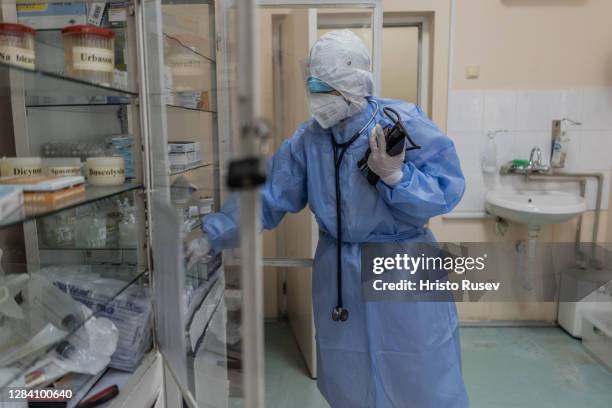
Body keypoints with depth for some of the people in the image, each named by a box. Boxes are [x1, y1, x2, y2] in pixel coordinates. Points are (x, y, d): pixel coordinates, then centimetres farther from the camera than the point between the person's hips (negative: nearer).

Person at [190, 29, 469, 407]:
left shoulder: (404, 122, -14)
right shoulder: (308, 138, -4)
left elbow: (447, 191, -15)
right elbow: (267, 198, -4)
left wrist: (395, 176, -30)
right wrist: (212, 236, -9)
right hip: (339, 274, 4)